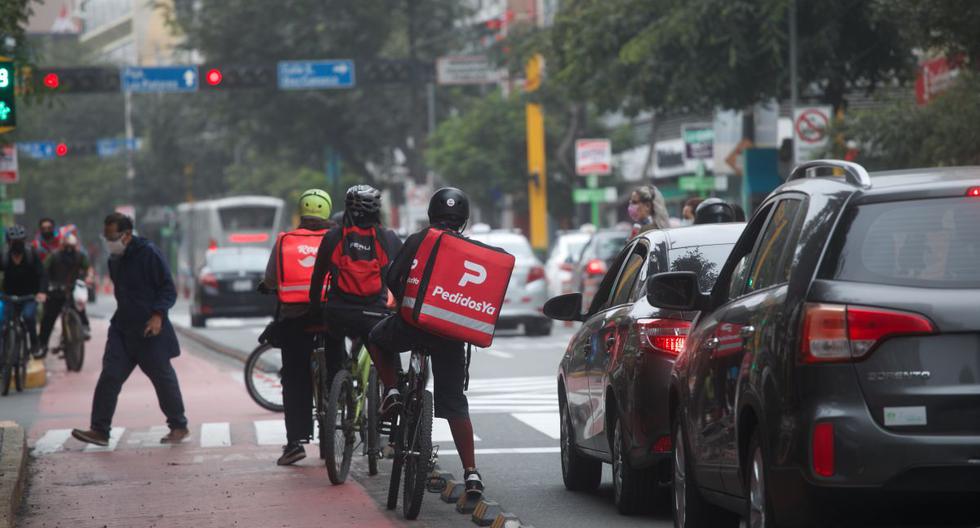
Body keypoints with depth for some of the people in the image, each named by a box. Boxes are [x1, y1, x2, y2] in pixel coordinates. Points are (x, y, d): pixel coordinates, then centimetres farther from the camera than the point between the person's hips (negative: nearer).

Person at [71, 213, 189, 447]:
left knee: (163, 378, 4)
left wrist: (158, 314, -23)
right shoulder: (114, 259, 11)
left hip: (150, 329, -7)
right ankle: (100, 430, -6)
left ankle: (179, 427, 18)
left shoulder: (148, 253, -12)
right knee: (109, 377, -5)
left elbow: (168, 289, -12)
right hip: (122, 328, 7)